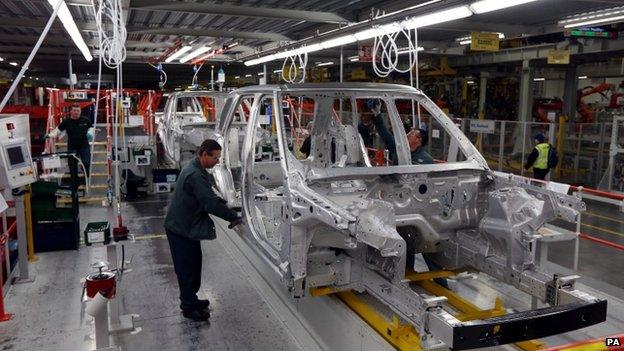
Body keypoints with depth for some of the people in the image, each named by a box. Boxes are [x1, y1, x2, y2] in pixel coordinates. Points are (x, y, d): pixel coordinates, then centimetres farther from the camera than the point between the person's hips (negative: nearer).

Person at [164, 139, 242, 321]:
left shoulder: (197, 170, 8)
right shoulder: (195, 175, -26)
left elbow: (208, 197, 17)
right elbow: (211, 203, -30)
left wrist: (226, 208, 5)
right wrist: (234, 217, -22)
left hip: (186, 226, 10)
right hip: (181, 229, -10)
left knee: (193, 264, 20)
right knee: (187, 268, 2)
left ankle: (190, 299, 35)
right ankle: (189, 308, 15)